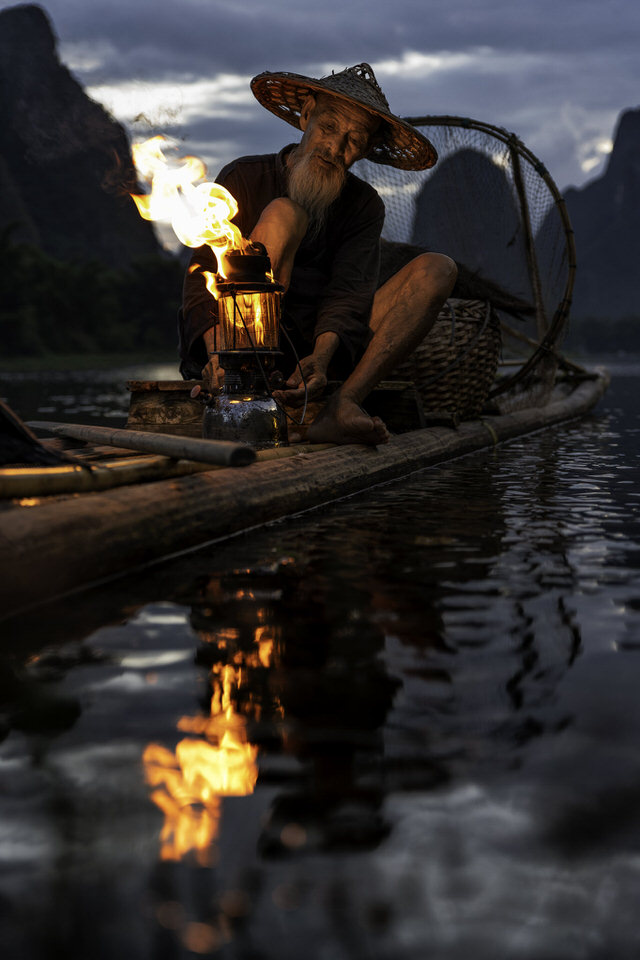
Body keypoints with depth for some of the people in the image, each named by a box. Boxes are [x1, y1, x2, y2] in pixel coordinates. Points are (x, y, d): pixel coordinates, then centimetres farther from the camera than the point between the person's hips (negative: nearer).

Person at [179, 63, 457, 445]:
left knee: (437, 269, -12)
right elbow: (205, 272, -6)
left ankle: (342, 406, -33)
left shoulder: (364, 205, 12)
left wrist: (321, 357, -27)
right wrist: (219, 353, -26)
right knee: (283, 213, -23)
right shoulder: (245, 178, 4)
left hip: (324, 344, 3)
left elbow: (349, 291, -5)